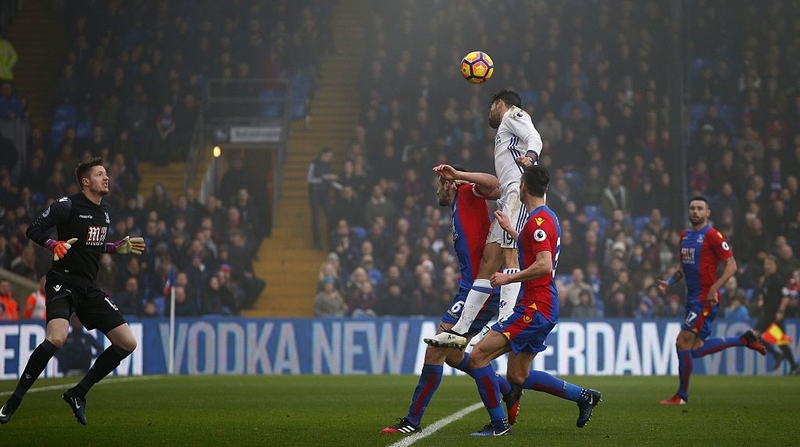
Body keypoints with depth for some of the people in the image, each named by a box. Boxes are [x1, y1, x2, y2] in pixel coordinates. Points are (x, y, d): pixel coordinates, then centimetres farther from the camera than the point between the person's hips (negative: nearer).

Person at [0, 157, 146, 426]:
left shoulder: (105, 211, 15)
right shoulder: (67, 205, -8)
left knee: (128, 343, 0)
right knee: (57, 338, -32)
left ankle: (78, 393, 10)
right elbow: (33, 230, -7)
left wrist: (119, 248, 14)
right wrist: (54, 245, -24)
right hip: (63, 280, -8)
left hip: (89, 288, 8)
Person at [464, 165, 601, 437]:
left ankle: (499, 424, -7)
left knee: (478, 356, -11)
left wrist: (508, 278, -17)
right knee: (518, 377, 15)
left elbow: (544, 266, -26)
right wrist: (509, 229, 37)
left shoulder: (538, 220, -15)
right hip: (542, 308, 10)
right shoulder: (547, 217, 16)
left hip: (534, 309, -10)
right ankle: (584, 396, 19)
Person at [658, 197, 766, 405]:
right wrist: (669, 281, 7)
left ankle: (681, 395, 3)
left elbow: (731, 265, -12)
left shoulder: (712, 236, -11)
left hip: (706, 300, -9)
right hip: (692, 299, 9)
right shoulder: (685, 235, 13)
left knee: (683, 342, -9)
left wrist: (714, 288, -22)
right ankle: (744, 339, 26)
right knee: (696, 349, 10)